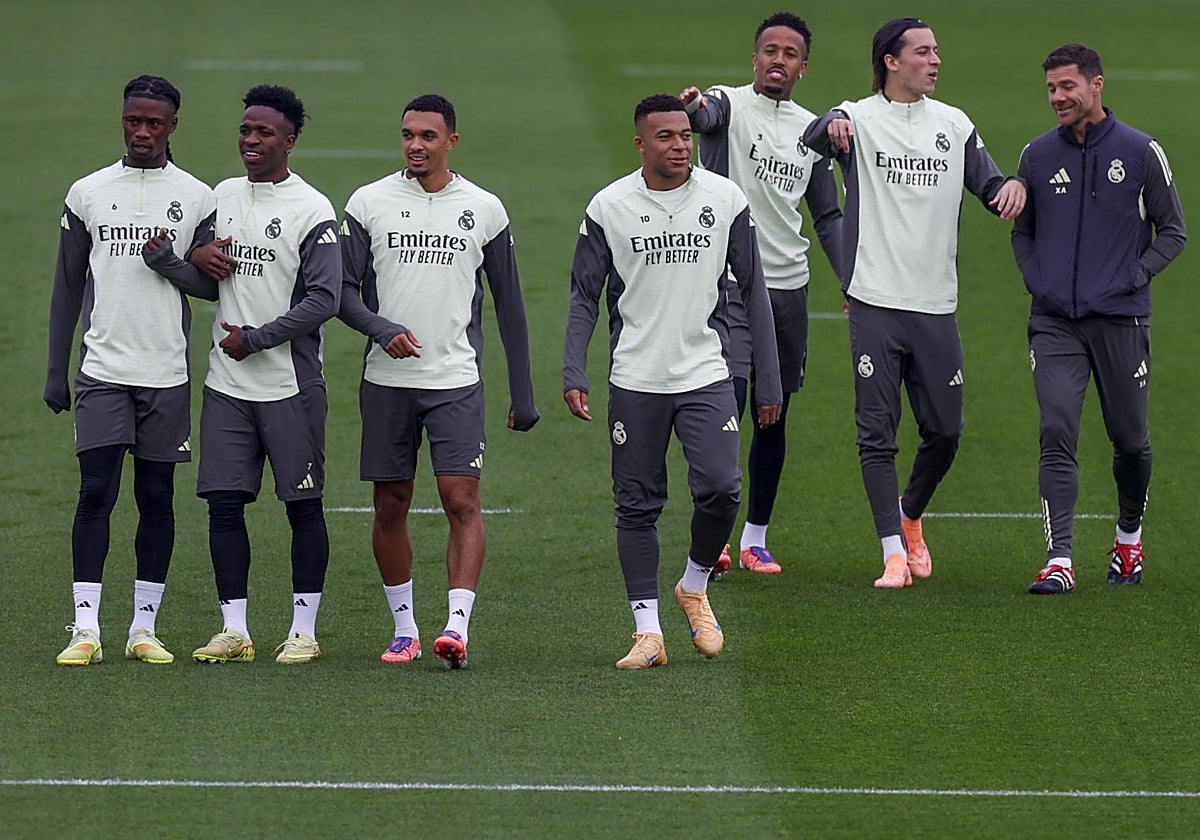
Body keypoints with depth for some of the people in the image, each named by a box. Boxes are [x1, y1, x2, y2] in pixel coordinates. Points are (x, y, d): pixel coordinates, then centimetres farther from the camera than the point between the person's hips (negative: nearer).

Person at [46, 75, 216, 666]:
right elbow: (68, 285, 10)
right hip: (102, 369, 0)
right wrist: (56, 370, 6)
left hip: (167, 373, 0)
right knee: (95, 492, -7)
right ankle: (85, 629, -8)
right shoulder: (87, 193, 7)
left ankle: (144, 629, 9)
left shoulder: (198, 199, 5)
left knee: (157, 497, 3)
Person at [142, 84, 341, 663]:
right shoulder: (223, 197, 12)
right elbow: (209, 280, 13)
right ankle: (234, 631, 7)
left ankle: (304, 631, 6)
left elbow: (323, 299, -13)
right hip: (226, 386, 5)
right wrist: (168, 260, -7)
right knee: (224, 504, 2)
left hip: (290, 386, -5)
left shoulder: (312, 210, -7)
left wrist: (254, 339, -14)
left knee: (303, 506, 1)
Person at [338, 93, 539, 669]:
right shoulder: (369, 202, 3)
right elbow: (344, 290, 3)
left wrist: (523, 395, 9)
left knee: (462, 500, -13)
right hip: (386, 381, 1)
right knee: (391, 506, 5)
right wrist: (382, 330, -18)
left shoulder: (484, 210, 4)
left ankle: (457, 627, -18)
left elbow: (509, 306, 10)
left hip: (456, 381, -1)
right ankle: (404, 628, 16)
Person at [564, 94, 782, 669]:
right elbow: (585, 296, 5)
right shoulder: (610, 207, 0)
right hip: (635, 380, 0)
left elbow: (753, 292, 7)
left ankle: (695, 588, 13)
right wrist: (573, 375, -7)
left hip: (706, 377, 0)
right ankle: (648, 631, 6)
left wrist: (768, 382, 5)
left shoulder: (725, 200, 2)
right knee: (638, 506, 0)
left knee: (721, 489, -14)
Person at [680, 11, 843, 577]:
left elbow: (827, 216, 19)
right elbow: (707, 115, -29)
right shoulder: (731, 106, -3)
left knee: (774, 418, 9)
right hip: (726, 281, -5)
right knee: (724, 407, -15)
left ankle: (756, 538, 19)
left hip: (789, 285, 5)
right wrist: (692, 106, -54)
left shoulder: (811, 130, 12)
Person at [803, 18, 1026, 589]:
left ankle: (910, 517, 32)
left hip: (936, 306, 4)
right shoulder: (860, 119, -3)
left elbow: (988, 186, 13)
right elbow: (812, 138, -23)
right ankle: (894, 552, -2)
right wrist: (832, 128, -49)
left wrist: (1011, 186, -12)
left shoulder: (955, 125, 11)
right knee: (876, 434, -5)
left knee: (945, 432, 7)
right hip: (876, 304, -4)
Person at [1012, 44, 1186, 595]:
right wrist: (1036, 280, 4)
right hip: (1054, 322, 1)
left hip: (1121, 320, -1)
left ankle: (1129, 538, 34)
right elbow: (1022, 230, 20)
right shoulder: (1038, 155, 6)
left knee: (1130, 439, 9)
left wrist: (1132, 278, -6)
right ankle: (1059, 561, -16)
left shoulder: (1140, 152, -1)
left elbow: (1173, 232, 5)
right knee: (1057, 435, -13)